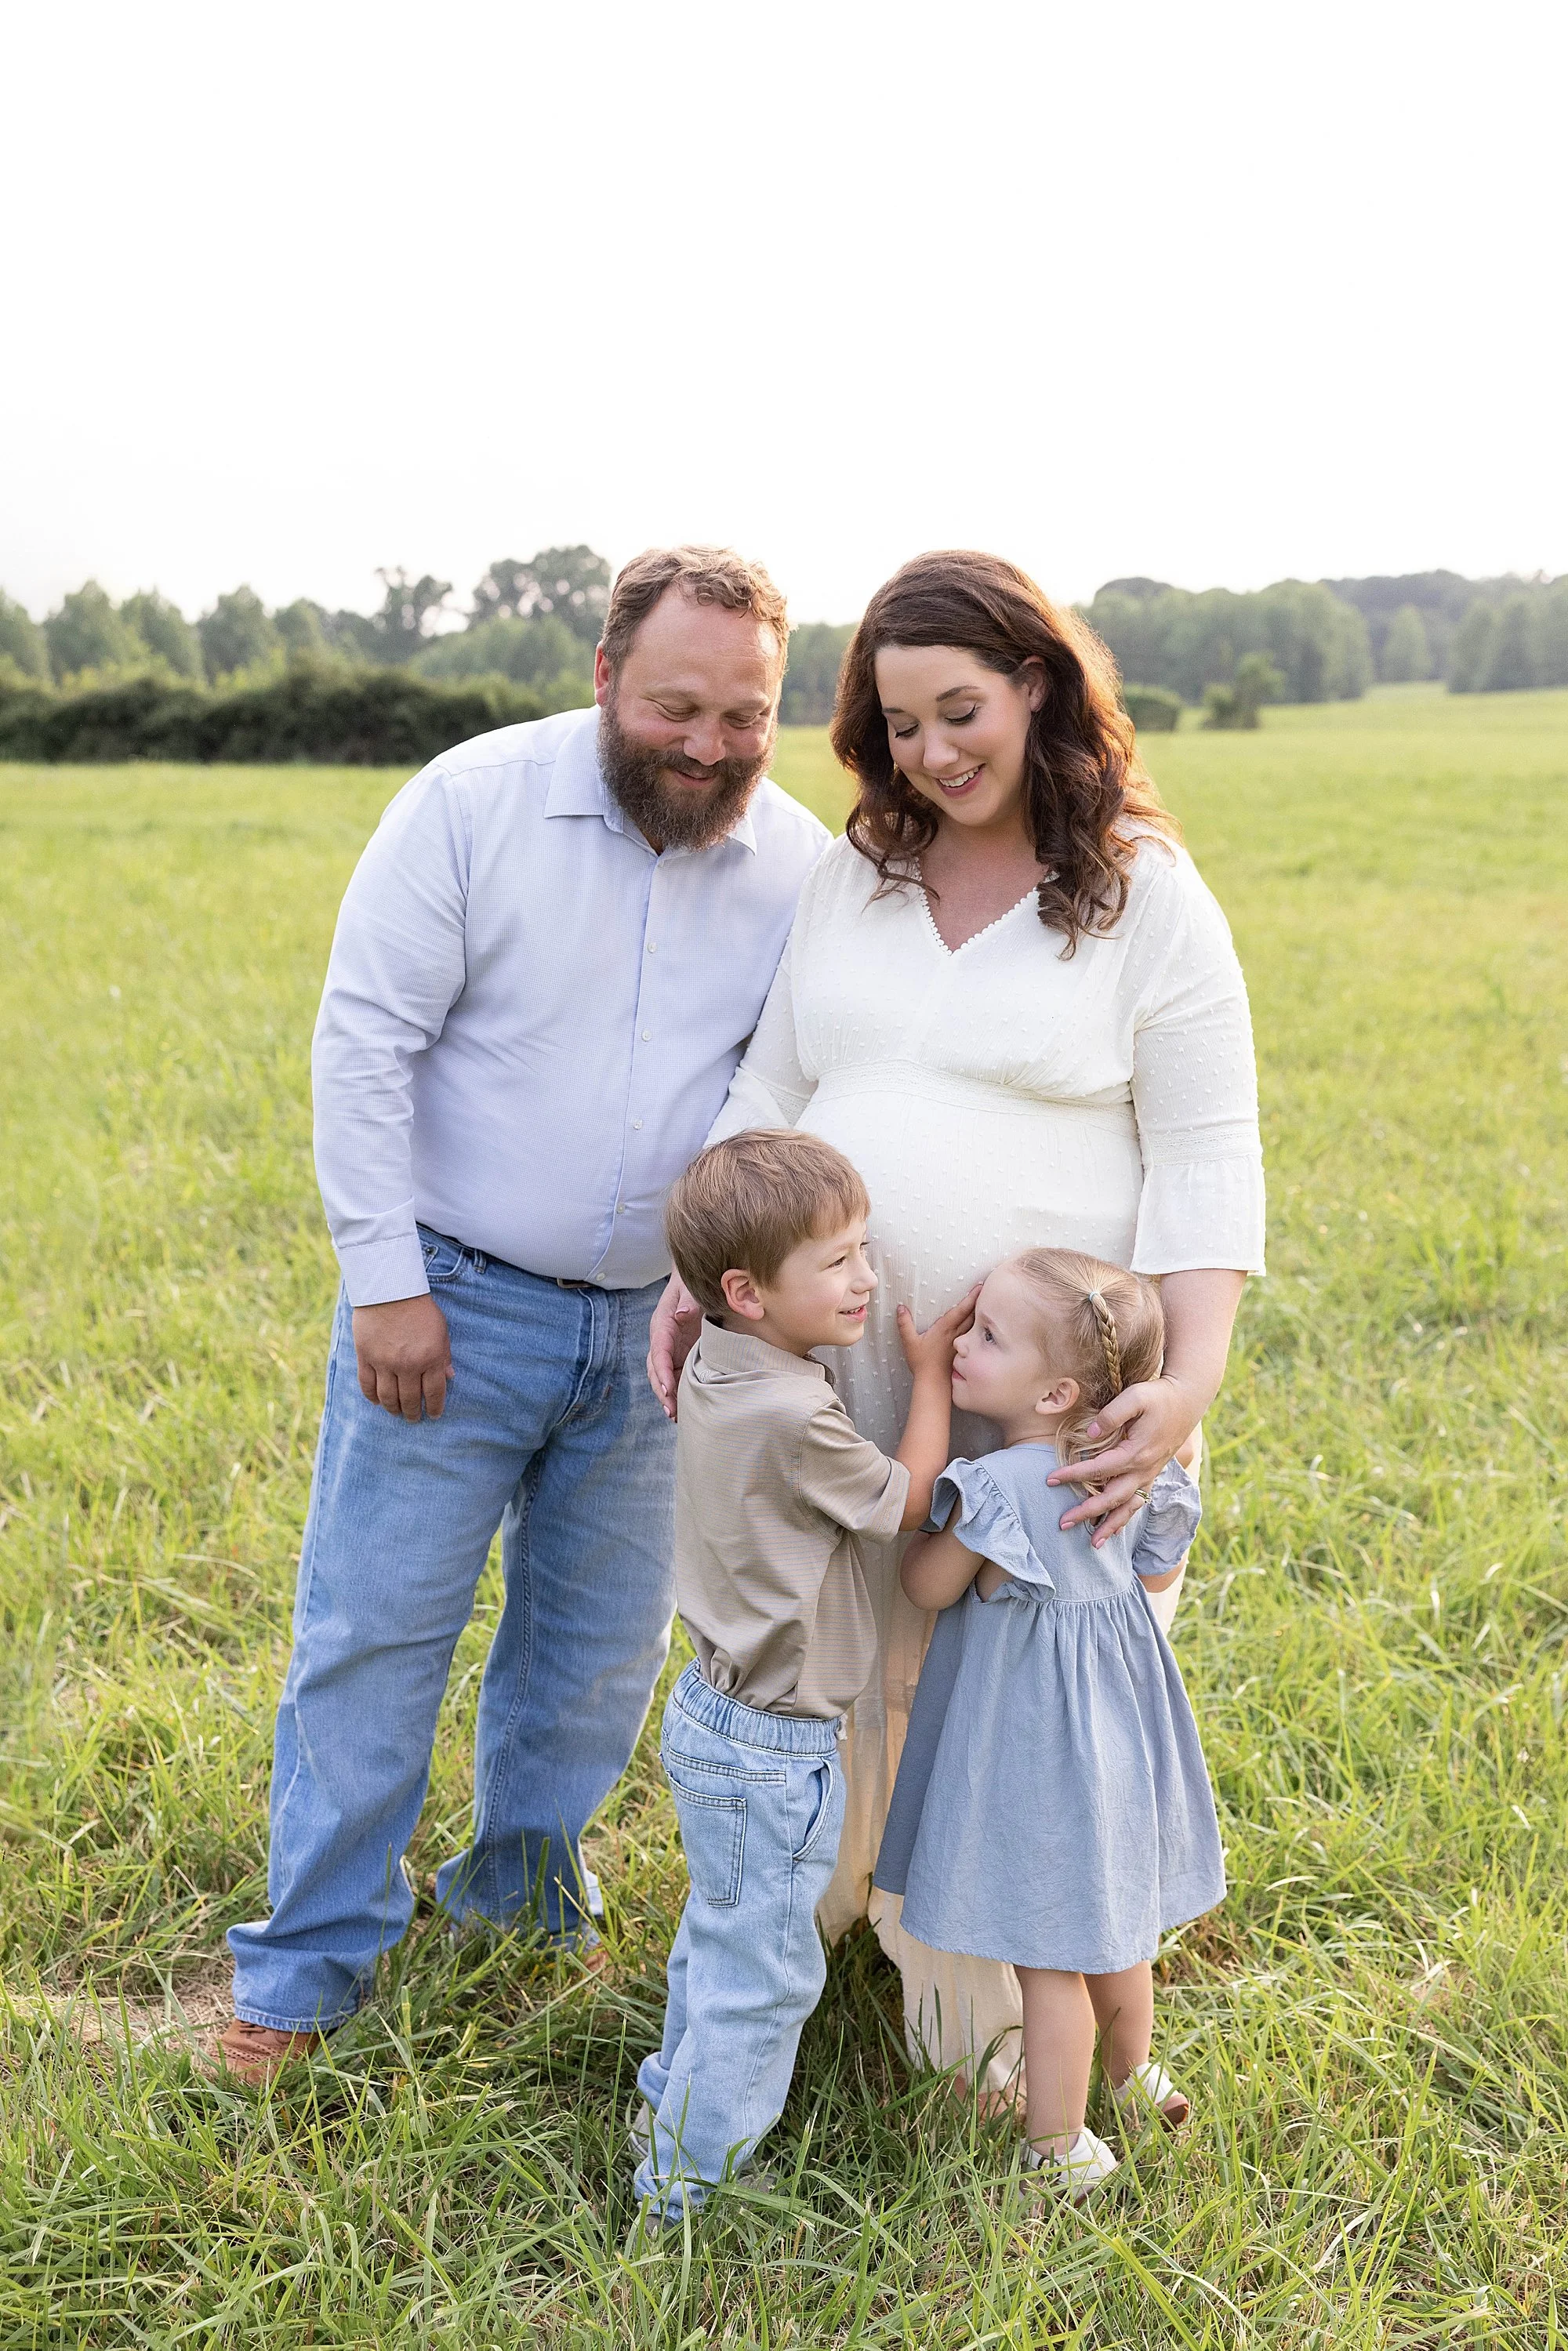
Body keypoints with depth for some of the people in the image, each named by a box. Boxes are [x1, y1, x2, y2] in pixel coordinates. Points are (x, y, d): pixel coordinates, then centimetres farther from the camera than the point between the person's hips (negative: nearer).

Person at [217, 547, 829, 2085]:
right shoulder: (474, 804, -11)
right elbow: (365, 1037, -11)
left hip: (653, 1325, 4)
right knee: (375, 1629, 2)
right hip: (454, 1304, -3)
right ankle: (312, 1963, 18)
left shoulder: (800, 865, -2)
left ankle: (525, 1886, 39)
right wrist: (385, 1276, -14)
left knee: (604, 1643, 16)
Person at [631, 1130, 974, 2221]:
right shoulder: (794, 1419, -29)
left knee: (720, 1937, 27)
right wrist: (932, 1372, -4)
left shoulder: (717, 1373, -1)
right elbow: (908, 1504, -12)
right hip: (769, 1753, -9)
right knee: (763, 1974, 7)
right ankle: (690, 2185, 21)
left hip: (717, 1712, 9)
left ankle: (674, 2109, 44)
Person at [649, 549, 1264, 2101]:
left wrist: (1193, 1378, -20)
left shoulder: (1147, 897, -8)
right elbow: (769, 1090, 12)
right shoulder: (851, 879, 6)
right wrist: (697, 1274, 0)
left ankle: (982, 2000, 30)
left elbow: (1207, 1157, -9)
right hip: (838, 1359, 4)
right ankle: (814, 1903, 44)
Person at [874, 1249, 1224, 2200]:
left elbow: (928, 1586, -12)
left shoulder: (998, 1487, -29)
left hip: (1027, 1723, -7)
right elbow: (1161, 1573, 6)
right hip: (1117, 1704, 7)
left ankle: (1059, 2152, 24)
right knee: (1113, 1915, 27)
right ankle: (1133, 2074, 48)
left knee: (1049, 1952, 9)